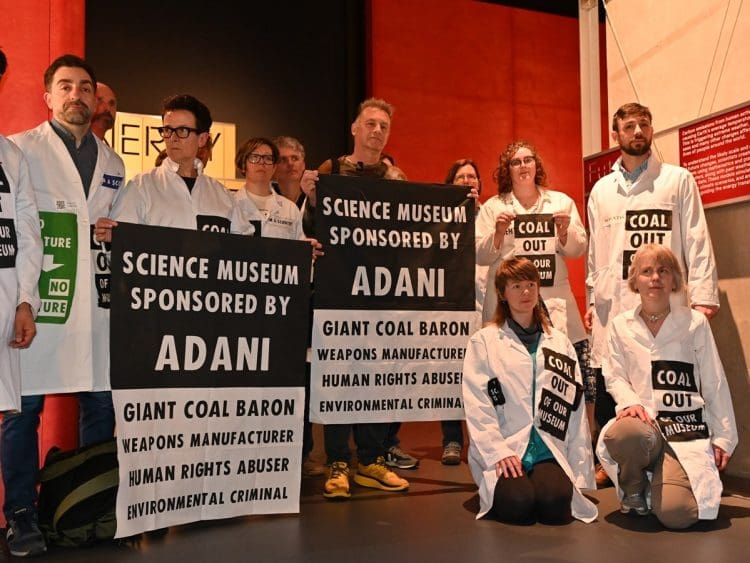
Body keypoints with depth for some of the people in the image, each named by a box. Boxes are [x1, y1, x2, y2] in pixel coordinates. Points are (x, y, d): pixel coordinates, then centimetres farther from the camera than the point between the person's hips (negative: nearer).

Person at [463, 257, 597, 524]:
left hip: (549, 451, 2)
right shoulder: (483, 341, 5)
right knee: (519, 503, -28)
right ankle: (496, 487, 4)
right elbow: (476, 404, -4)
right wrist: (498, 451, -16)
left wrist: (580, 471, 5)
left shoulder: (560, 342, 15)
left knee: (555, 503, -27)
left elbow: (575, 406, 11)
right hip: (503, 450, -2)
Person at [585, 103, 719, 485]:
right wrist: (592, 300, 10)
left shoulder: (679, 180, 7)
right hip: (612, 302, 3)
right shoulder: (601, 190, 15)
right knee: (606, 384, 3)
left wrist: (703, 295, -8)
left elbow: (697, 242, 1)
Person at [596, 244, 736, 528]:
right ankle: (634, 490, -3)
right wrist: (631, 402, -17)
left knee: (674, 513, -24)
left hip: (686, 431, 0)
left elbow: (714, 384, 7)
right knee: (625, 433, -40)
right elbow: (614, 376, 5)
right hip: (642, 422, 1)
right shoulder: (620, 325, 8)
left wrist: (723, 438, 6)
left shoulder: (695, 323, 5)